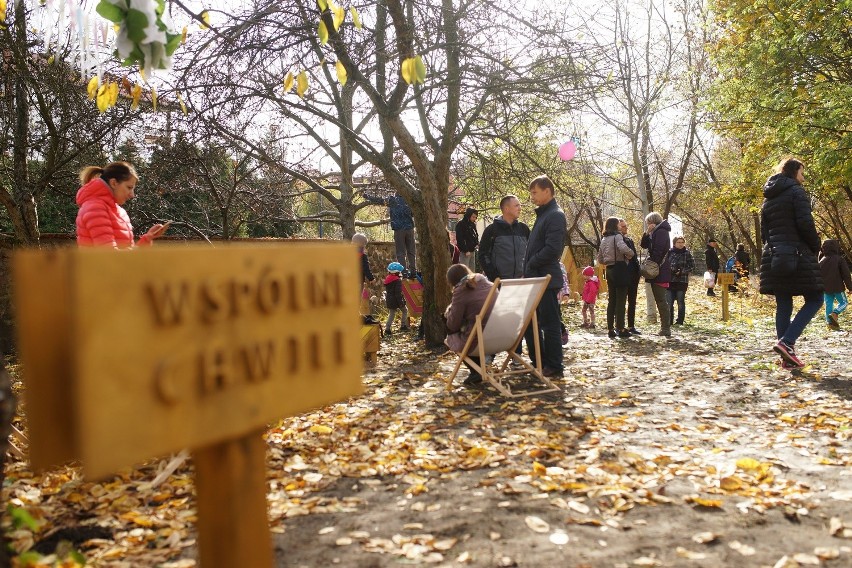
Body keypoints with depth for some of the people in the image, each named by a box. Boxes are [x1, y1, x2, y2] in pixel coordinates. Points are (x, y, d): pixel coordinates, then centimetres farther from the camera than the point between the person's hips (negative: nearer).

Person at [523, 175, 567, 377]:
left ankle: (553, 366, 7)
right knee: (529, 322, 13)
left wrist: (530, 265, -14)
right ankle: (539, 362, 23)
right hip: (534, 278, 10)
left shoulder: (555, 216, -13)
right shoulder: (542, 214, 18)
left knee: (550, 323, -1)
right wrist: (527, 270, 11)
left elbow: (552, 249, -22)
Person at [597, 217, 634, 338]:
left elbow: (600, 260, 17)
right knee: (621, 300, -3)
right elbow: (623, 248, -30)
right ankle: (620, 329, -2)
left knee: (611, 300, 11)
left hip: (610, 270, 7)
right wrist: (631, 254, -11)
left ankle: (611, 329, 13)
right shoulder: (617, 236, -9)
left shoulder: (604, 240, 14)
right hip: (620, 269, -7)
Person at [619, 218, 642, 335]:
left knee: (632, 301, 10)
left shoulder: (630, 240, 18)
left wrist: (638, 271, 11)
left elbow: (634, 256, 19)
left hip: (633, 275, 8)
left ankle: (631, 326, 16)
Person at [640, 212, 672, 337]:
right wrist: (647, 233, 2)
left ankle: (666, 329, -8)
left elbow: (658, 251, -20)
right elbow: (644, 245, 17)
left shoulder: (661, 232, -12)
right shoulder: (656, 232, 19)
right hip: (659, 271, 10)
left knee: (660, 300, -9)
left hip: (660, 271, -10)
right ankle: (665, 327, 17)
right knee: (660, 300, 13)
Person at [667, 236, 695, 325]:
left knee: (681, 302, 2)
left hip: (682, 281, -2)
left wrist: (682, 272, -11)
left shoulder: (687, 253, 1)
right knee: (669, 302, 2)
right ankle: (669, 320, 12)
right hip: (670, 280, 2)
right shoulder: (670, 252, 5)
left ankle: (680, 321, 11)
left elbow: (692, 266, 1)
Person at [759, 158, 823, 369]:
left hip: (773, 258, 7)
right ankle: (786, 342, -14)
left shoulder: (768, 198, 17)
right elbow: (805, 223, -14)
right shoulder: (796, 191, -5)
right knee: (815, 299, 2)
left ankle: (787, 357, 4)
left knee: (783, 305, 6)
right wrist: (816, 246, -1)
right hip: (797, 255, -7)